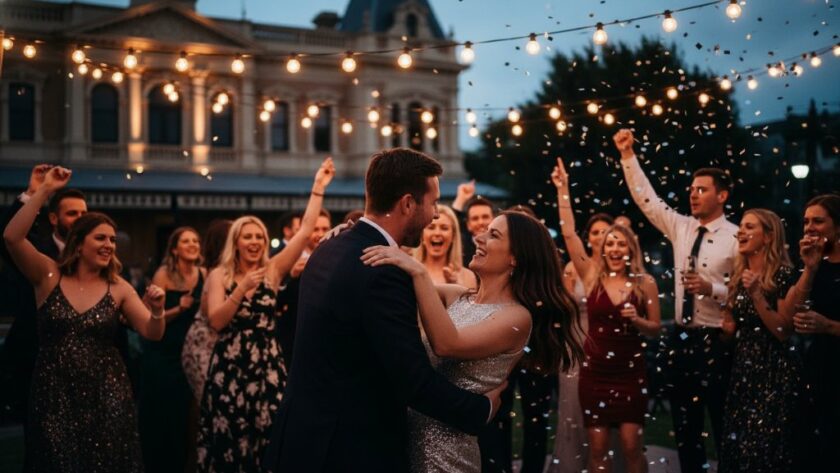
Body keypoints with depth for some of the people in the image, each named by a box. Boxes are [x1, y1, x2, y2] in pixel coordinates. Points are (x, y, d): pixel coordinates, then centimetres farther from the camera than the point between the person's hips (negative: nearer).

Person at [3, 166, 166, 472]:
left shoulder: (118, 288, 2)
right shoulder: (49, 276, -1)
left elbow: (152, 333, -2)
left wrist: (157, 310, -24)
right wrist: (45, 191, -18)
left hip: (105, 394, 1)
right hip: (53, 394, -1)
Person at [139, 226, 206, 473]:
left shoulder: (203, 274, 3)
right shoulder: (164, 274, -11)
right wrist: (179, 309, -28)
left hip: (189, 353, 5)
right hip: (162, 355, -5)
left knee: (183, 416, 10)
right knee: (160, 416, -1)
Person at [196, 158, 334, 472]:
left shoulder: (273, 270, 7)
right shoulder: (219, 276, 4)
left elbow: (305, 230, 0)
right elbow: (216, 322, -8)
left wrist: (319, 188, -3)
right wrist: (242, 290, -17)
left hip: (268, 366, 1)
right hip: (230, 367, -1)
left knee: (267, 438, -1)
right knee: (230, 441, 2)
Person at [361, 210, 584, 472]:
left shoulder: (517, 317, -14)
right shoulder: (457, 296, 8)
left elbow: (446, 344, -27)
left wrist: (419, 272, -29)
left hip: (446, 446, -7)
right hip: (407, 428, 7)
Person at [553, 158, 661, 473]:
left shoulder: (645, 283, -1)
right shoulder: (592, 275, 0)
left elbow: (655, 329, 4)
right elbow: (569, 233, -4)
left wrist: (636, 320, -17)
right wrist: (563, 189, -5)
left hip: (631, 372, -1)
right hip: (595, 371, 1)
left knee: (631, 446, -3)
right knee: (598, 447, 3)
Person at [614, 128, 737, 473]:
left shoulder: (737, 237, -8)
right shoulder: (680, 228, 8)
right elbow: (645, 197, 6)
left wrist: (712, 288, -24)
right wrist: (627, 155, 0)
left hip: (717, 342, -6)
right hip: (681, 338, 6)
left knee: (724, 428, 3)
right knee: (684, 428, 12)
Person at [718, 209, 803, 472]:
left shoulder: (783, 274, -11)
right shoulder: (739, 275, 10)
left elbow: (784, 331, -17)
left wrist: (757, 294, -22)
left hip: (775, 372, -7)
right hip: (743, 369, 7)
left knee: (763, 451, -5)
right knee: (736, 447, 10)